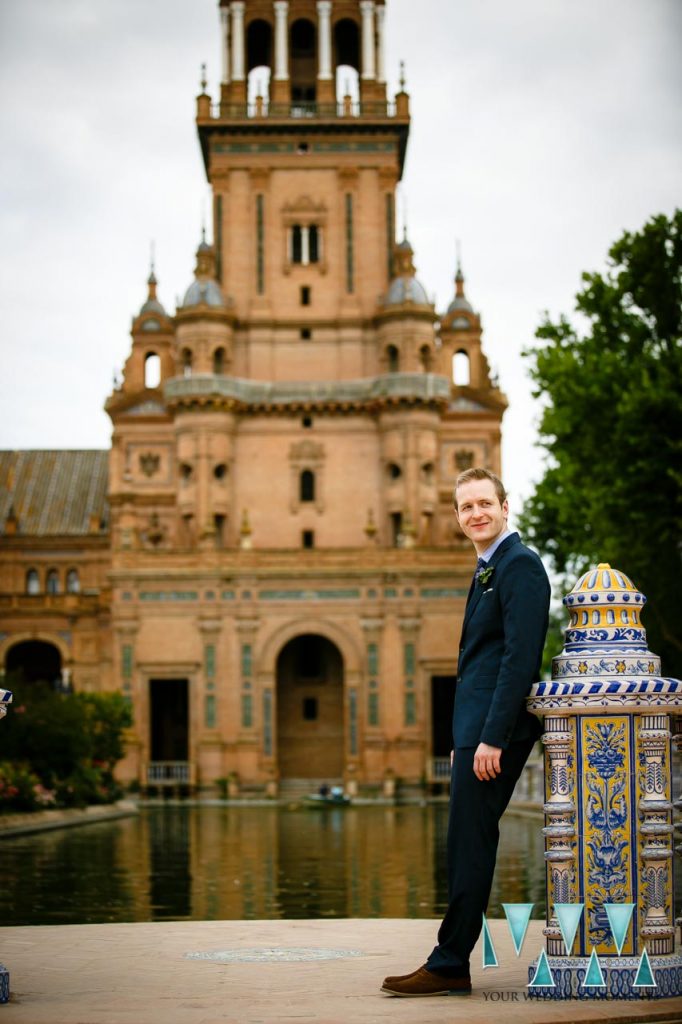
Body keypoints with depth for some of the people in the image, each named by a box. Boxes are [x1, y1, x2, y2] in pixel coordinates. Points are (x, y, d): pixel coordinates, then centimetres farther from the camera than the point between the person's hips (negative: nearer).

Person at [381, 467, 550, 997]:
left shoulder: (519, 565, -11)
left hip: (495, 729, -10)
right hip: (476, 729, 10)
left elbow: (521, 656, -19)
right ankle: (451, 964, 14)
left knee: (470, 844, -7)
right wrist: (467, 737, 18)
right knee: (468, 846, 10)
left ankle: (450, 965, -2)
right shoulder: (489, 569, 21)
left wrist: (492, 738, -22)